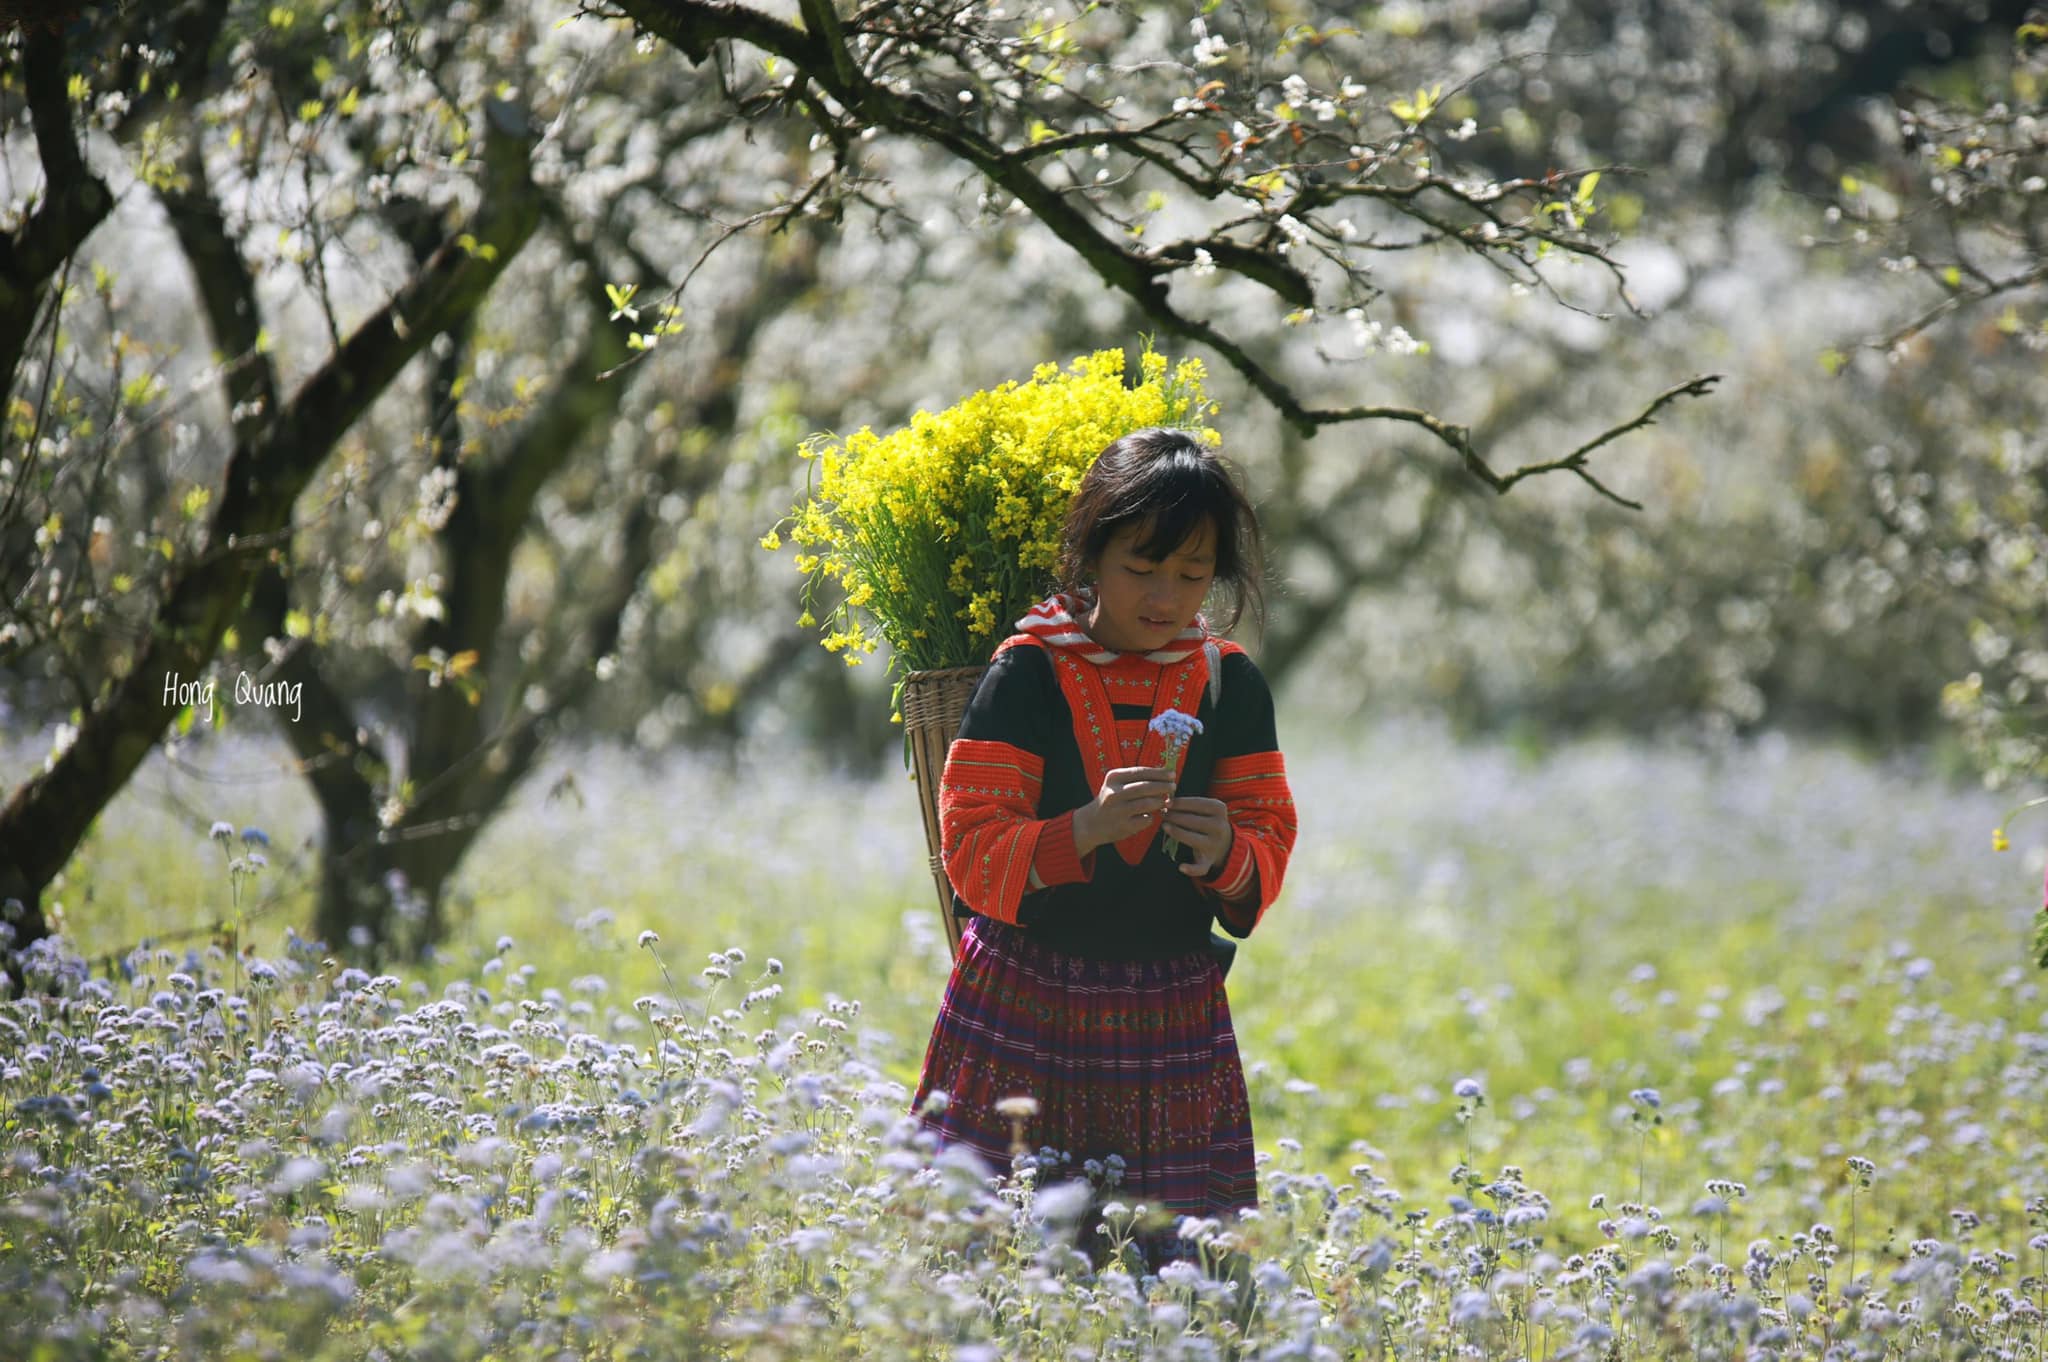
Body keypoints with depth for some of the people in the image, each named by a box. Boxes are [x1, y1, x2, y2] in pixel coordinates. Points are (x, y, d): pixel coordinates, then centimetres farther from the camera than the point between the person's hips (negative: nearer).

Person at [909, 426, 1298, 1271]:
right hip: (1027, 1003, -3)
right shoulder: (1026, 676, -6)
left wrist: (1228, 854, -17)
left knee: (1181, 1254, -2)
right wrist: (1085, 830, -28)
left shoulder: (1231, 685, 5)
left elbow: (1270, 846, 7)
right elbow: (973, 851, -10)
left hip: (1171, 1013, 3)